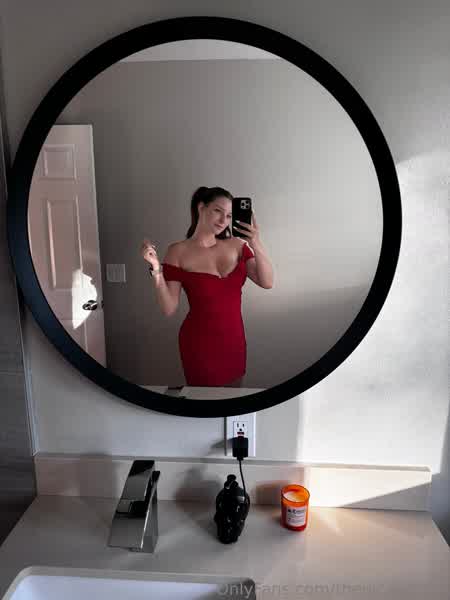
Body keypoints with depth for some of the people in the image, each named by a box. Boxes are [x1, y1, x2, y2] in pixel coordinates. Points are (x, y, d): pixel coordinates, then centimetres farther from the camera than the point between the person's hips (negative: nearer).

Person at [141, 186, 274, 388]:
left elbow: (267, 282, -10)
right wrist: (156, 269, -23)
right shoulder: (178, 251, -10)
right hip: (199, 343, -3)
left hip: (234, 340, 4)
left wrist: (256, 245, -23)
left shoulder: (237, 246, -1)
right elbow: (169, 309, -11)